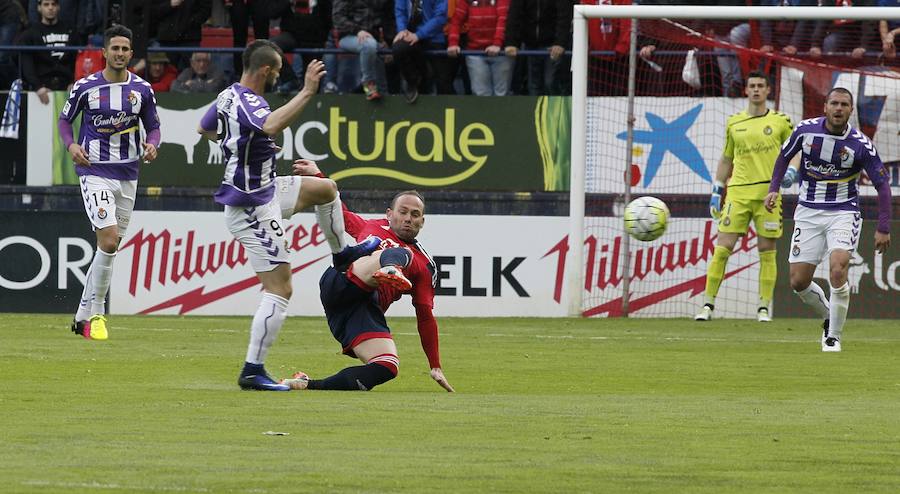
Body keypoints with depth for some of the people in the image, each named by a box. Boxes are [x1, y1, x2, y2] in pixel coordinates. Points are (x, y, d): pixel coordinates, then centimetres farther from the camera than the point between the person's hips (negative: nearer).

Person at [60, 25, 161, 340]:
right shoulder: (85, 87, -3)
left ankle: (83, 316, 21)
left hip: (127, 174, 4)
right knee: (109, 240, -19)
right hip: (95, 173, -4)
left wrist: (152, 145, -9)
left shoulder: (142, 89, 4)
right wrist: (71, 145, -10)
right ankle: (96, 314, -7)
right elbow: (65, 119, 9)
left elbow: (153, 126, 13)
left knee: (110, 247, 8)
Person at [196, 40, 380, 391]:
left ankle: (341, 252, 48)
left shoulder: (228, 96, 3)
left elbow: (205, 129, 23)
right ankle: (252, 372, -8)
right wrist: (307, 92, -47)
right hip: (253, 209, -10)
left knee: (325, 188, 25)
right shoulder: (247, 103, -27)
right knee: (280, 290, -8)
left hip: (264, 190, 10)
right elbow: (272, 126, -50)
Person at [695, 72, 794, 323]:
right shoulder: (734, 123, 12)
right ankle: (708, 304, -2)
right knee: (722, 249, -6)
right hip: (738, 192, 1)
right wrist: (716, 192, 15)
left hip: (768, 193, -1)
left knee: (767, 251, 0)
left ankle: (764, 308, 6)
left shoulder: (780, 122, 6)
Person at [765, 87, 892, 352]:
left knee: (838, 268, -25)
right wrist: (773, 189, 1)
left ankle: (834, 336, -11)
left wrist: (883, 228, -9)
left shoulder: (860, 144, -12)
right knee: (798, 282, -2)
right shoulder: (806, 130, -6)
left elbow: (882, 184, -5)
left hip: (843, 213, -3)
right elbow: (784, 156, 13)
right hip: (808, 212, 3)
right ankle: (828, 316, 28)